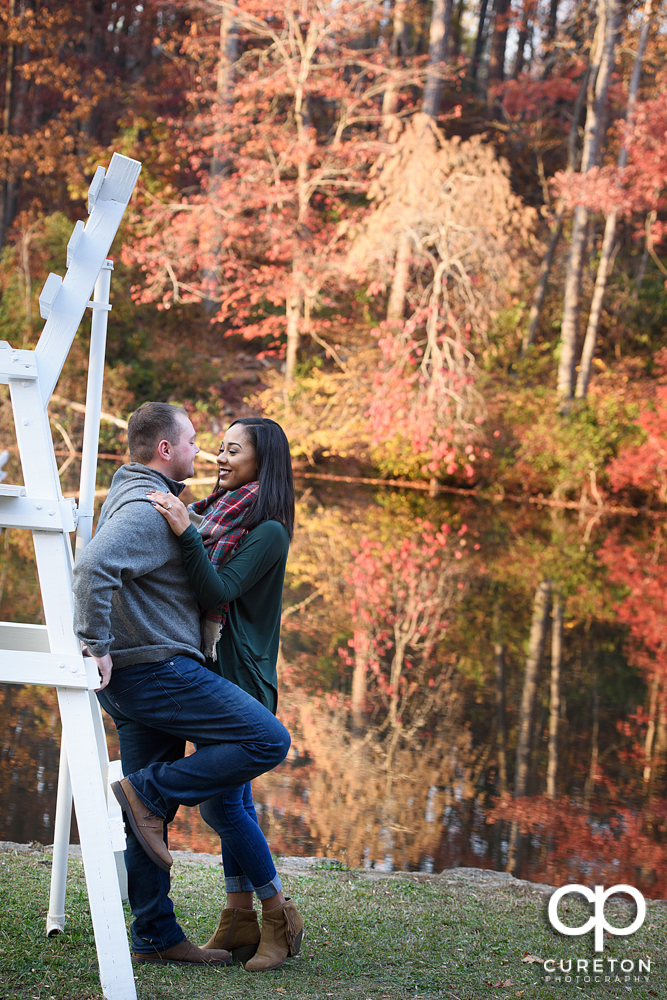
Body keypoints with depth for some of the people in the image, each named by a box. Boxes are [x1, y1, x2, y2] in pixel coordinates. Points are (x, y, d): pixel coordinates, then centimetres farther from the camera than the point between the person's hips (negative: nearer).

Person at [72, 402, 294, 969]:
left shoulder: (132, 497, 20)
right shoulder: (148, 509, -14)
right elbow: (93, 568, -30)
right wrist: (97, 646, -25)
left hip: (132, 681, 11)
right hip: (157, 668, -11)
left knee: (150, 817, 12)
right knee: (267, 740, -13)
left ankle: (156, 938, 17)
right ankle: (148, 791, -11)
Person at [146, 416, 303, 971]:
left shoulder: (267, 531, -12)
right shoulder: (216, 514, 14)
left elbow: (220, 591, -22)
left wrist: (186, 534, -30)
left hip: (239, 675, -8)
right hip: (211, 671, 8)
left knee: (220, 802, -9)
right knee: (233, 799, 10)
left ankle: (279, 915, 4)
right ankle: (240, 920, 15)